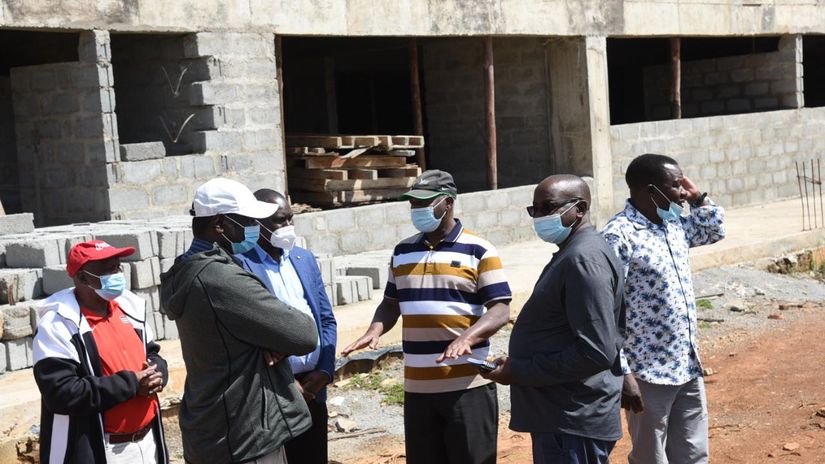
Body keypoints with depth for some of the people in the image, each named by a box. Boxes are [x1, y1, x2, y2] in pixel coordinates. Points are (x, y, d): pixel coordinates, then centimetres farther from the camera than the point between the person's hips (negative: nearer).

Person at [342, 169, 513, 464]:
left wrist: (466, 338, -26)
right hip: (417, 387, 5)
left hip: (468, 385, -5)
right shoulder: (403, 252, 12)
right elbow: (391, 304, 19)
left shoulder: (478, 251, -4)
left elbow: (500, 310, -9)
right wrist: (374, 332, -3)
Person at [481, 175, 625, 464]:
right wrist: (517, 364, 8)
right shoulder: (571, 253, 15)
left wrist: (519, 372, -18)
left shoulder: (585, 259, -18)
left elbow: (596, 352, -24)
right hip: (560, 417, 10)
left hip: (573, 424, -10)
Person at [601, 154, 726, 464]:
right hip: (648, 373, -8)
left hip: (687, 367, 8)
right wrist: (622, 373, -23)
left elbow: (715, 231, 28)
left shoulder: (674, 225, 7)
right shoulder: (619, 235, -18)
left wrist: (697, 197, 10)